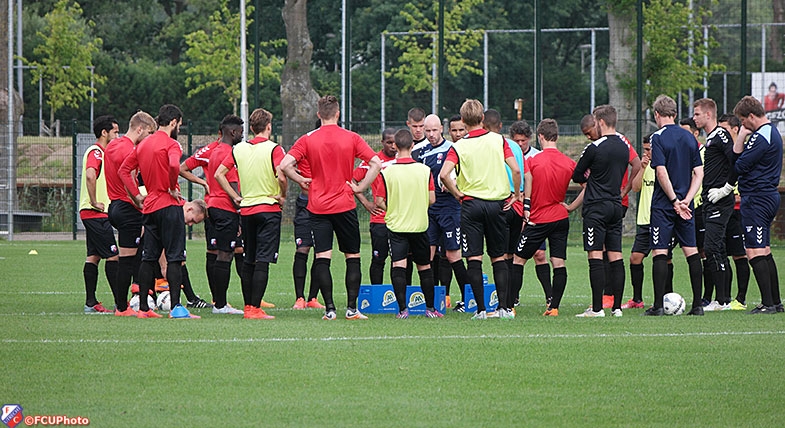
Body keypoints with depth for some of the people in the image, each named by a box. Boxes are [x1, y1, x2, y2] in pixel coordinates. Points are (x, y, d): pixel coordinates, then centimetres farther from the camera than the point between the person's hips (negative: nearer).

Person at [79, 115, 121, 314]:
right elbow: (90, 175, -30)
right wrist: (95, 202, -23)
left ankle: (91, 303, 10)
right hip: (97, 214, -11)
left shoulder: (100, 152, 19)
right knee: (113, 256, -10)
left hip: (94, 214, 11)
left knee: (93, 256, 9)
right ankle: (121, 305, -12)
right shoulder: (96, 152, -14)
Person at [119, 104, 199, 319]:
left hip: (150, 205, 7)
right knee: (174, 257, -6)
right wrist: (172, 188, -15)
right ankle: (176, 307, -10)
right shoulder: (170, 144, -11)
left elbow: (124, 170, 16)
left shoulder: (143, 144, 13)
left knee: (149, 258, 11)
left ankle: (143, 308, 12)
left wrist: (137, 195, 13)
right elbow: (174, 166, -31)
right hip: (169, 205, -7)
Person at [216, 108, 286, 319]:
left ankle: (248, 306, 16)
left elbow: (219, 174, 6)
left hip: (246, 210, 5)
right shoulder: (273, 149, -9)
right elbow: (281, 176, -22)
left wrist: (236, 197, 9)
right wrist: (282, 196, -5)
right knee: (262, 260, -7)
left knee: (248, 261, 14)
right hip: (269, 207, -5)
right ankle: (255, 309, -12)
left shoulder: (238, 149, 6)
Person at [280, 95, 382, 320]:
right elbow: (376, 163, -8)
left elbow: (285, 165, -9)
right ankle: (352, 308, 4)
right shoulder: (351, 138, -2)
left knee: (322, 258, 0)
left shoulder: (307, 140, -2)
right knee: (353, 257, 9)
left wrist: (301, 181, 6)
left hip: (318, 207, 0)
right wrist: (361, 187, -1)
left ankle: (329, 308, -8)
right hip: (345, 206, 0)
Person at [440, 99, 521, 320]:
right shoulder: (498, 140, 1)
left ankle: (481, 308, -4)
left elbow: (444, 175, -16)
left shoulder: (459, 146, -3)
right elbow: (516, 170, -7)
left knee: (473, 258, 1)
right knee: (498, 257, 10)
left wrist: (458, 194, -3)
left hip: (471, 203, -2)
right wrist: (516, 195, 6)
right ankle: (503, 307, 2)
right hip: (497, 203, 2)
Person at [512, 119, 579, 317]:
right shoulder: (569, 163, 0)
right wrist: (571, 207, 6)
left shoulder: (532, 161, -9)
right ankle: (554, 306, -2)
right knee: (559, 262, 3)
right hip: (560, 218, 3)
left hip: (538, 219, -3)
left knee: (519, 259, 6)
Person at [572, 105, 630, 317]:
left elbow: (577, 176, -3)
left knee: (595, 256, -6)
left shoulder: (594, 148, -12)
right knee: (615, 256, 6)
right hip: (616, 205, 7)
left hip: (596, 208, -7)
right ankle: (617, 306, 5)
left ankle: (597, 308, -9)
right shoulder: (624, 147, 9)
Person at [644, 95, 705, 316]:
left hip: (663, 205, -5)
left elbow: (662, 173, -17)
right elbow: (699, 173, 6)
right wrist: (686, 200, -1)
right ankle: (697, 304, 6)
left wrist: (674, 201, -12)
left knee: (659, 252, -2)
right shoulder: (689, 137, 9)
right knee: (691, 251, 7)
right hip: (685, 205, 5)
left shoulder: (659, 138, -9)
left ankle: (658, 305, -5)